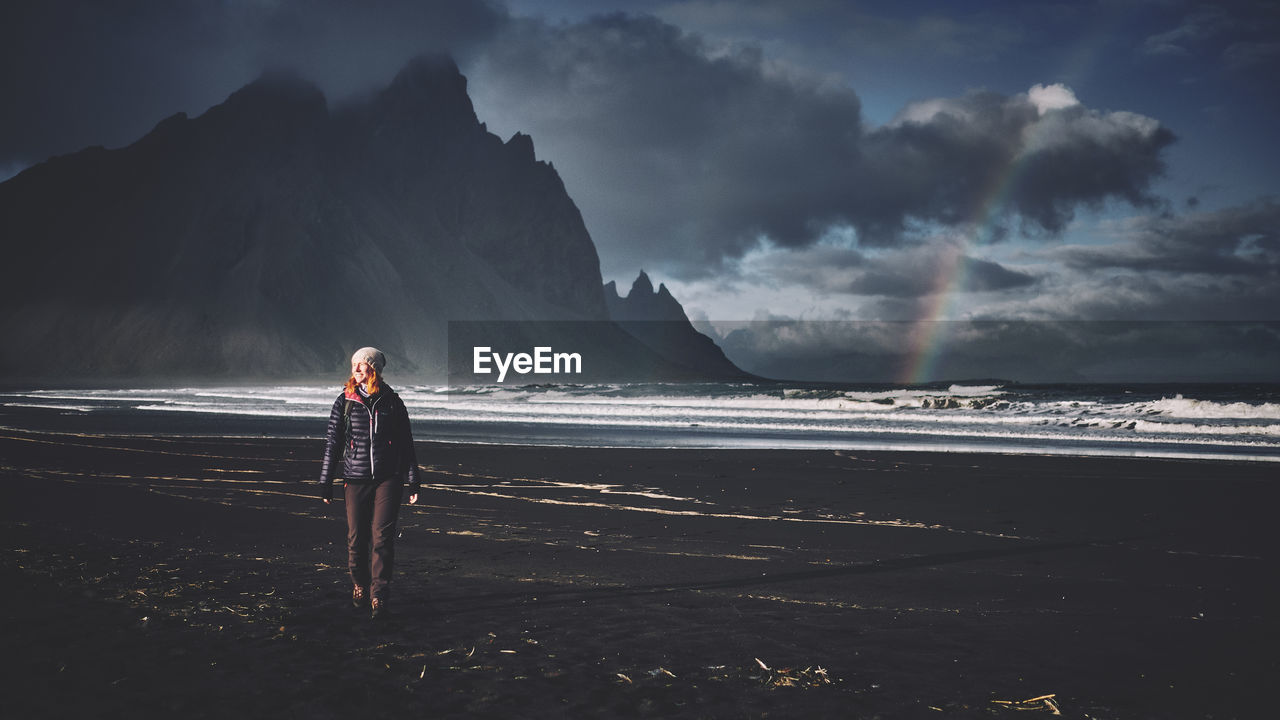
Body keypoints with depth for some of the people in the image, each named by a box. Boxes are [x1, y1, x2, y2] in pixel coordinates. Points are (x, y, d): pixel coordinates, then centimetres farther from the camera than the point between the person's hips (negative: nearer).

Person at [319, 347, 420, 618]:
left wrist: (413, 481, 6)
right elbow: (332, 443, 8)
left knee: (382, 535, -8)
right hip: (356, 478, 1)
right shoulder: (345, 401, 5)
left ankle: (379, 593, -1)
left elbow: (406, 443, 9)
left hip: (388, 478, -1)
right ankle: (359, 586, 22)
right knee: (356, 538, 1)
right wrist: (325, 482, 6)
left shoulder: (391, 401, 5)